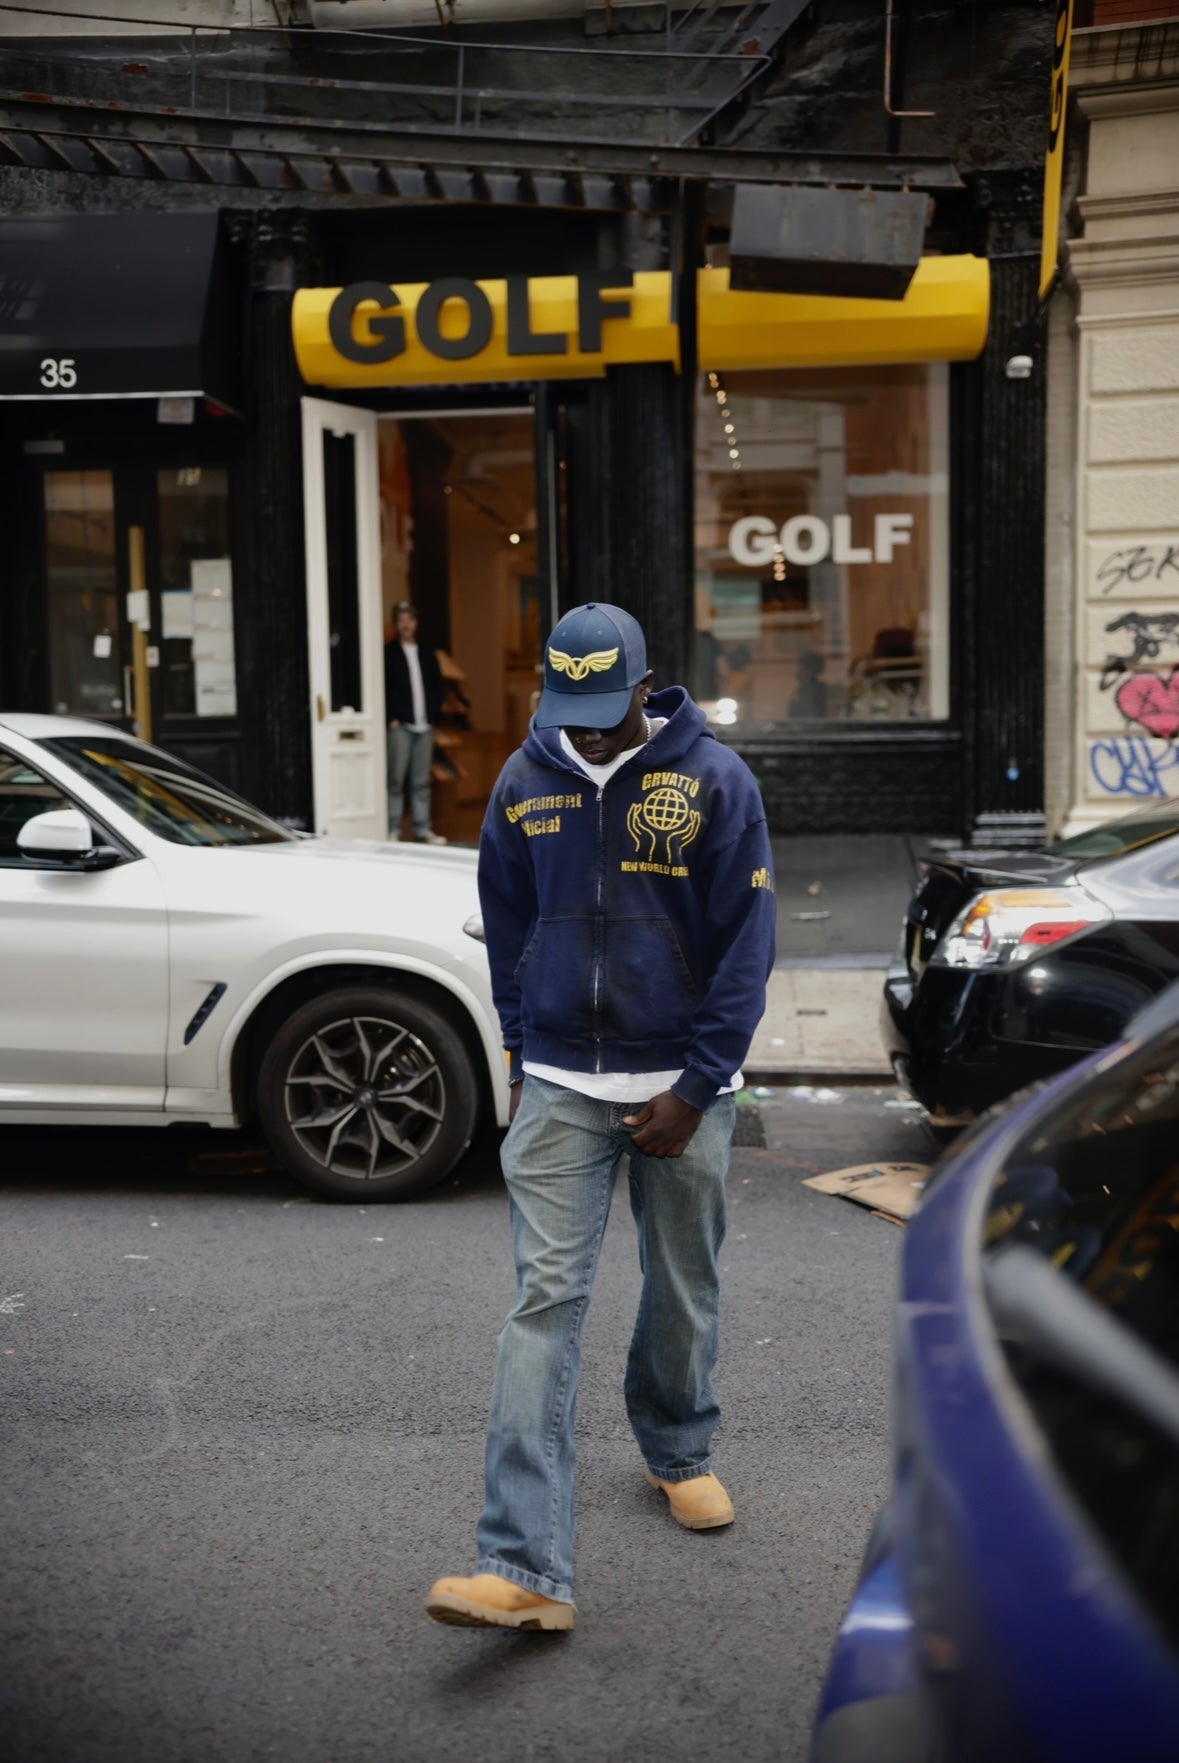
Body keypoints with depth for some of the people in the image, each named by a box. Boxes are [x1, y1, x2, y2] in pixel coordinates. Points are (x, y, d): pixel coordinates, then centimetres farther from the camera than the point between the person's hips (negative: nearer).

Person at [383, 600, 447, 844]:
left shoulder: (427, 654, 17)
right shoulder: (388, 653, 2)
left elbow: (437, 687, 17)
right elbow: (383, 689, -3)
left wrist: (433, 715, 5)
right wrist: (391, 718, -9)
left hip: (424, 726, 4)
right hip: (400, 726, -4)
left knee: (421, 781, 6)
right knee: (396, 780, -6)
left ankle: (423, 830, 9)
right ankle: (392, 830, -3)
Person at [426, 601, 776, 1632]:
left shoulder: (714, 782, -7)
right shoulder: (525, 783, 1)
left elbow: (746, 945, -6)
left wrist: (694, 1089, -9)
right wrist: (522, 1049, 9)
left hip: (681, 1086, -1)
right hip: (559, 1084, 1)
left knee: (683, 1293, 14)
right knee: (546, 1298, -7)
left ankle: (678, 1452, 42)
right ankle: (525, 1567, -7)